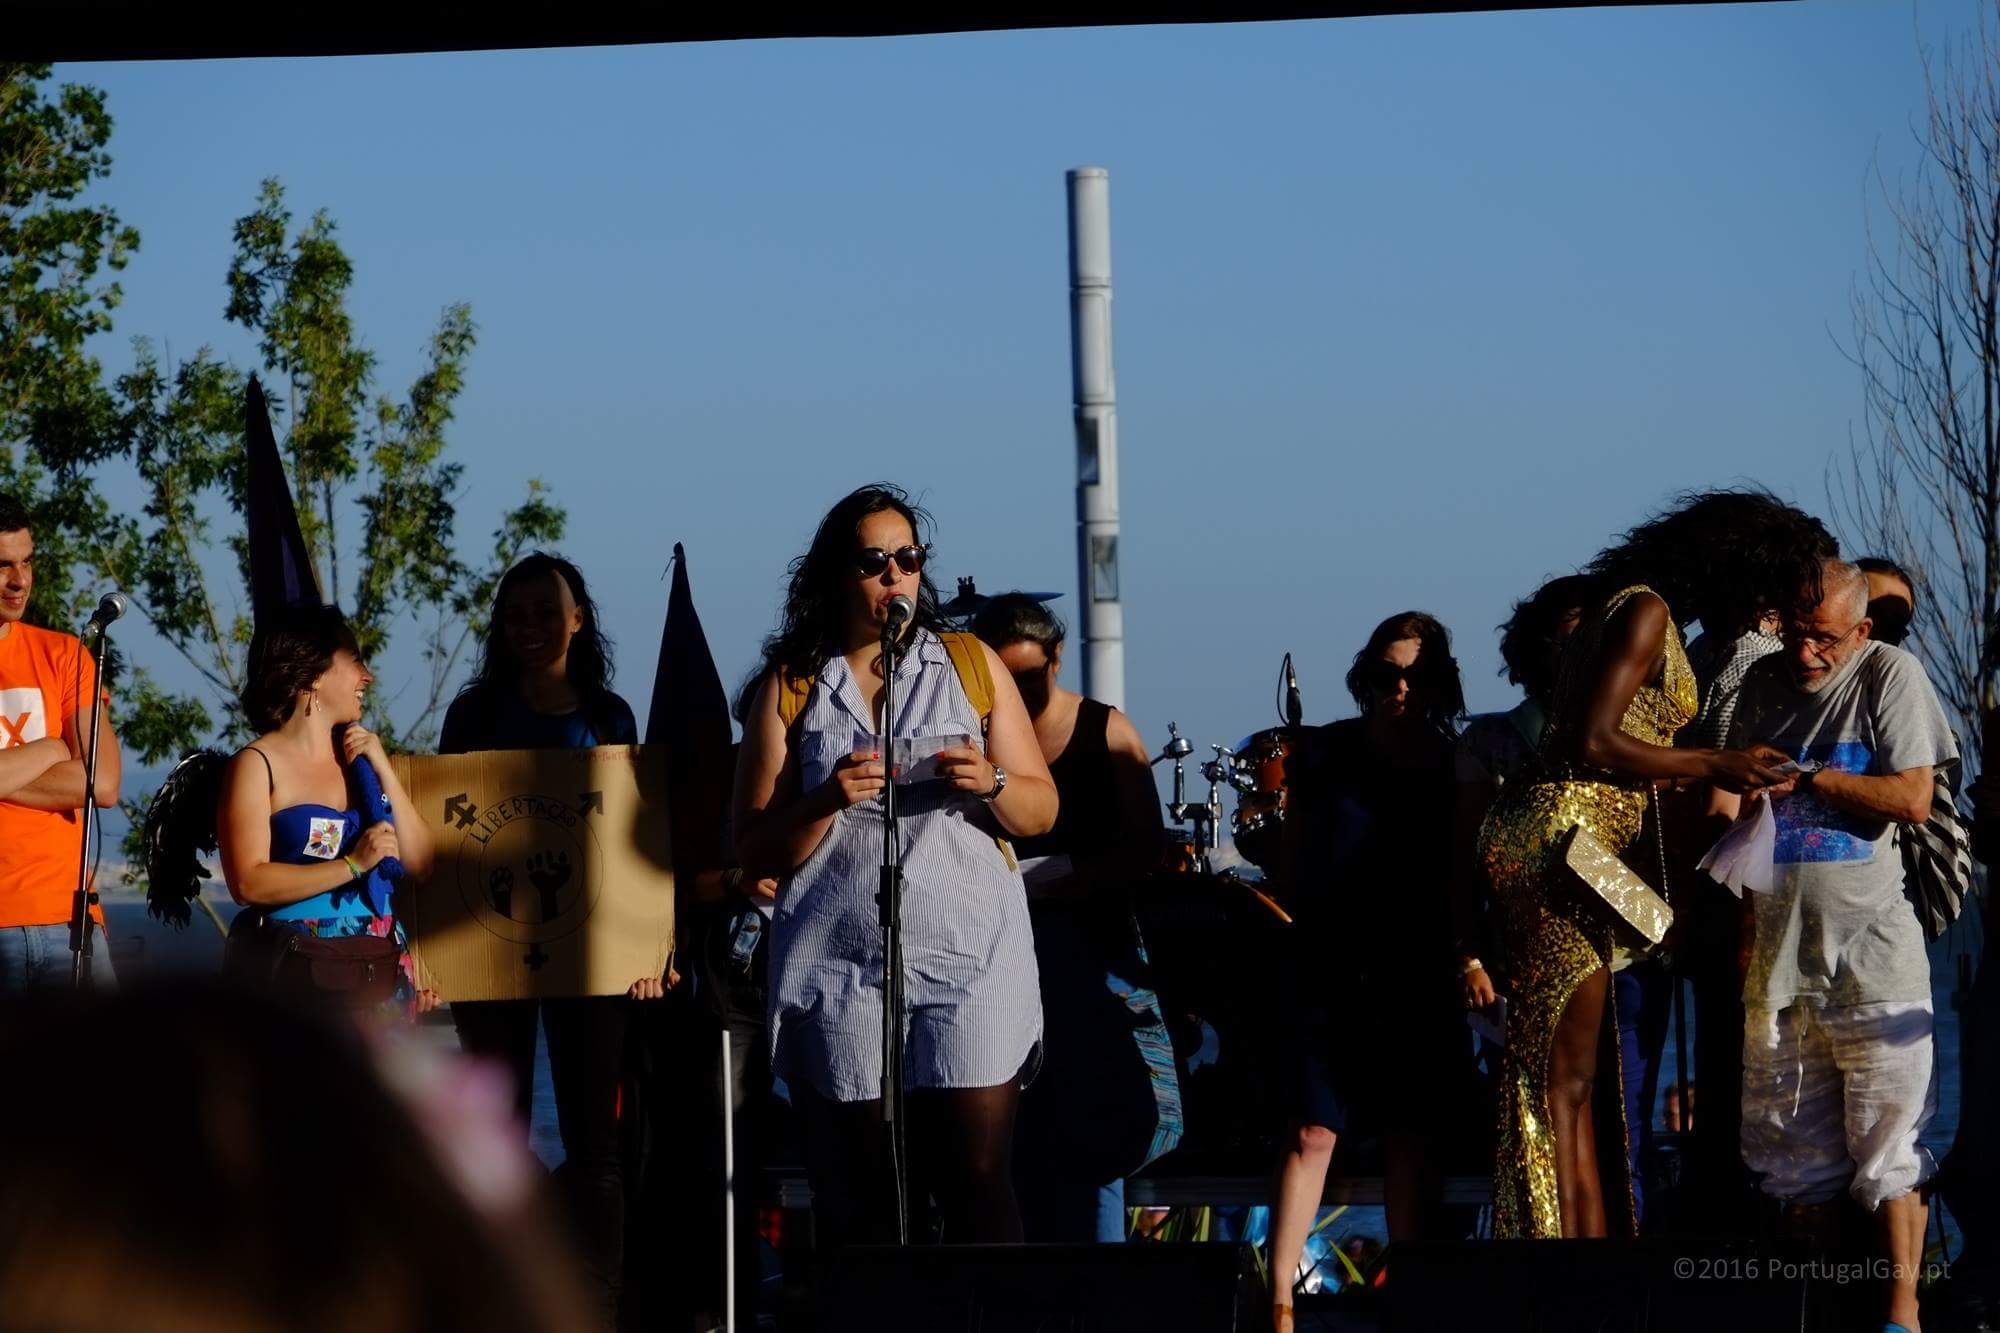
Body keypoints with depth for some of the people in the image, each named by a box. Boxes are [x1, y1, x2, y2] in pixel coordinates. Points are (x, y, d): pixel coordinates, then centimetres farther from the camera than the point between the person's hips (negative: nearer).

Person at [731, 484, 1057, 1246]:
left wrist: (989, 783, -10)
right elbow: (756, 852, 5)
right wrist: (827, 801, -13)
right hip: (841, 971, 0)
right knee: (857, 1194, -2)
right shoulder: (790, 689, 8)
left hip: (971, 960, 0)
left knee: (978, 1179, -9)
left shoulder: (973, 664, 11)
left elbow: (1041, 812, 11)